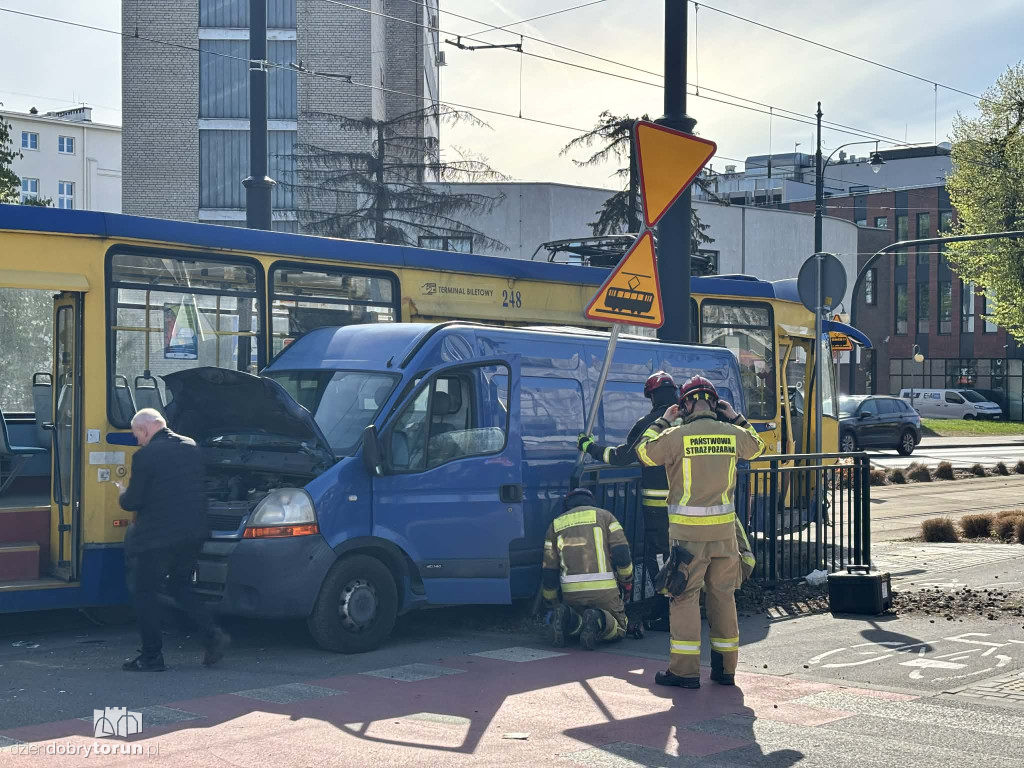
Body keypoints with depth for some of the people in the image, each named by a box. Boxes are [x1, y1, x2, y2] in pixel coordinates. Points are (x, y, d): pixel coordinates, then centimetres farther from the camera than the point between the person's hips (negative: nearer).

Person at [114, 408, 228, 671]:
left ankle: (151, 656, 9)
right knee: (180, 586, 22)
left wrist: (122, 494, 11)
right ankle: (212, 634, 6)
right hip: (193, 534, 7)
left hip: (157, 538, -7)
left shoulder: (145, 456, -14)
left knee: (144, 593, 7)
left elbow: (134, 501, -13)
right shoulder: (191, 447, 8)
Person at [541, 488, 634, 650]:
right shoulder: (604, 516, 11)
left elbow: (549, 571, 15)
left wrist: (551, 600, 30)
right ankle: (599, 620, -19)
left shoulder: (556, 524, 17)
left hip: (571, 592, 2)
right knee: (617, 629, 16)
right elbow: (622, 553, -1)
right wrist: (627, 581, 16)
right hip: (604, 589, -2)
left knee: (576, 625, 27)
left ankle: (566, 618, -10)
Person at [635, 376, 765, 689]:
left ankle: (685, 669, 0)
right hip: (724, 527, 4)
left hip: (688, 529, -4)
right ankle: (725, 668, 18)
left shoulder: (677, 435, -10)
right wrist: (736, 418, 26)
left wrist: (663, 421, 15)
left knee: (685, 596, 1)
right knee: (723, 595, 12)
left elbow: (645, 453, 7)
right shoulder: (733, 434, 3)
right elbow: (756, 448, 25)